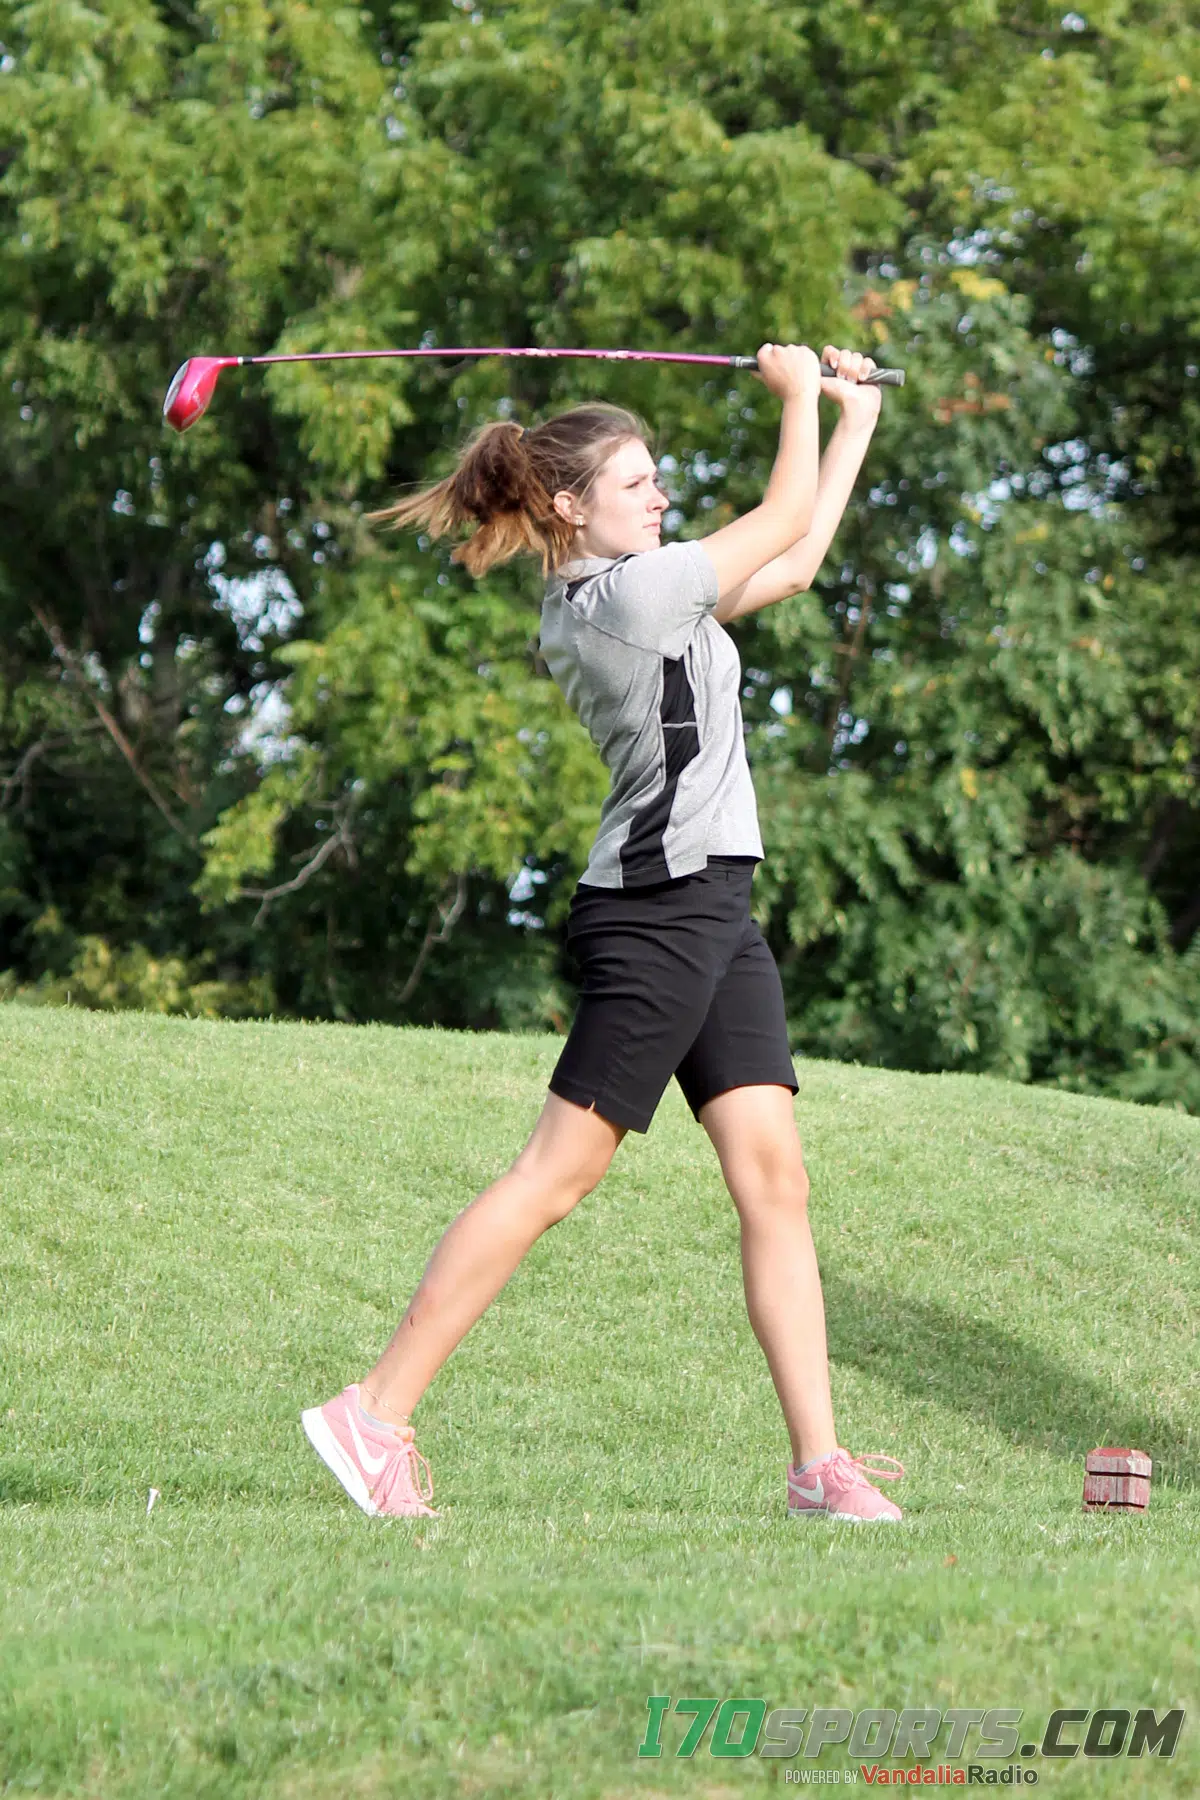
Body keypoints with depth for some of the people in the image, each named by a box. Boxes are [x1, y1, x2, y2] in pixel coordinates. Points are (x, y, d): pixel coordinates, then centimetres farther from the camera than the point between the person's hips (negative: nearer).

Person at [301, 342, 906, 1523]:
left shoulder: (603, 600, 16)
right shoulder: (627, 592, -12)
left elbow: (791, 562, 26)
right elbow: (785, 519, -2)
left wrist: (854, 422, 30)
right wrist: (797, 392, 14)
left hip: (713, 912, 10)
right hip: (656, 909, -10)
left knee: (773, 1176, 2)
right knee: (555, 1173, -9)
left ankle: (819, 1463, 0)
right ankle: (375, 1415, -6)